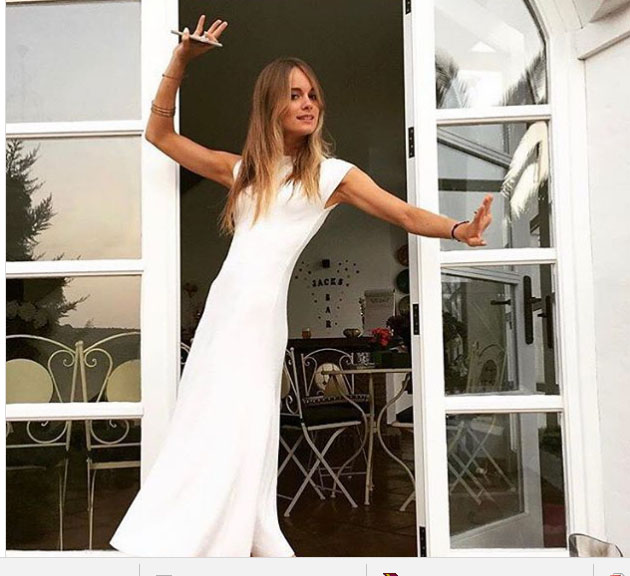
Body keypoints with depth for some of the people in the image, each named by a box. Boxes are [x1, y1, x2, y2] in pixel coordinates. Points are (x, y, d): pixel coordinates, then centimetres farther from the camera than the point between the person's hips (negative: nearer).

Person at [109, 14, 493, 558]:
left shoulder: (333, 173, 7)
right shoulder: (242, 169, 17)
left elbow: (406, 213, 1)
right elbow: (160, 134, 22)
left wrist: (457, 228, -17)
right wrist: (181, 60, 15)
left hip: (261, 312, -5)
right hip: (222, 306, 5)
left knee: (236, 432, -10)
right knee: (207, 430, 6)